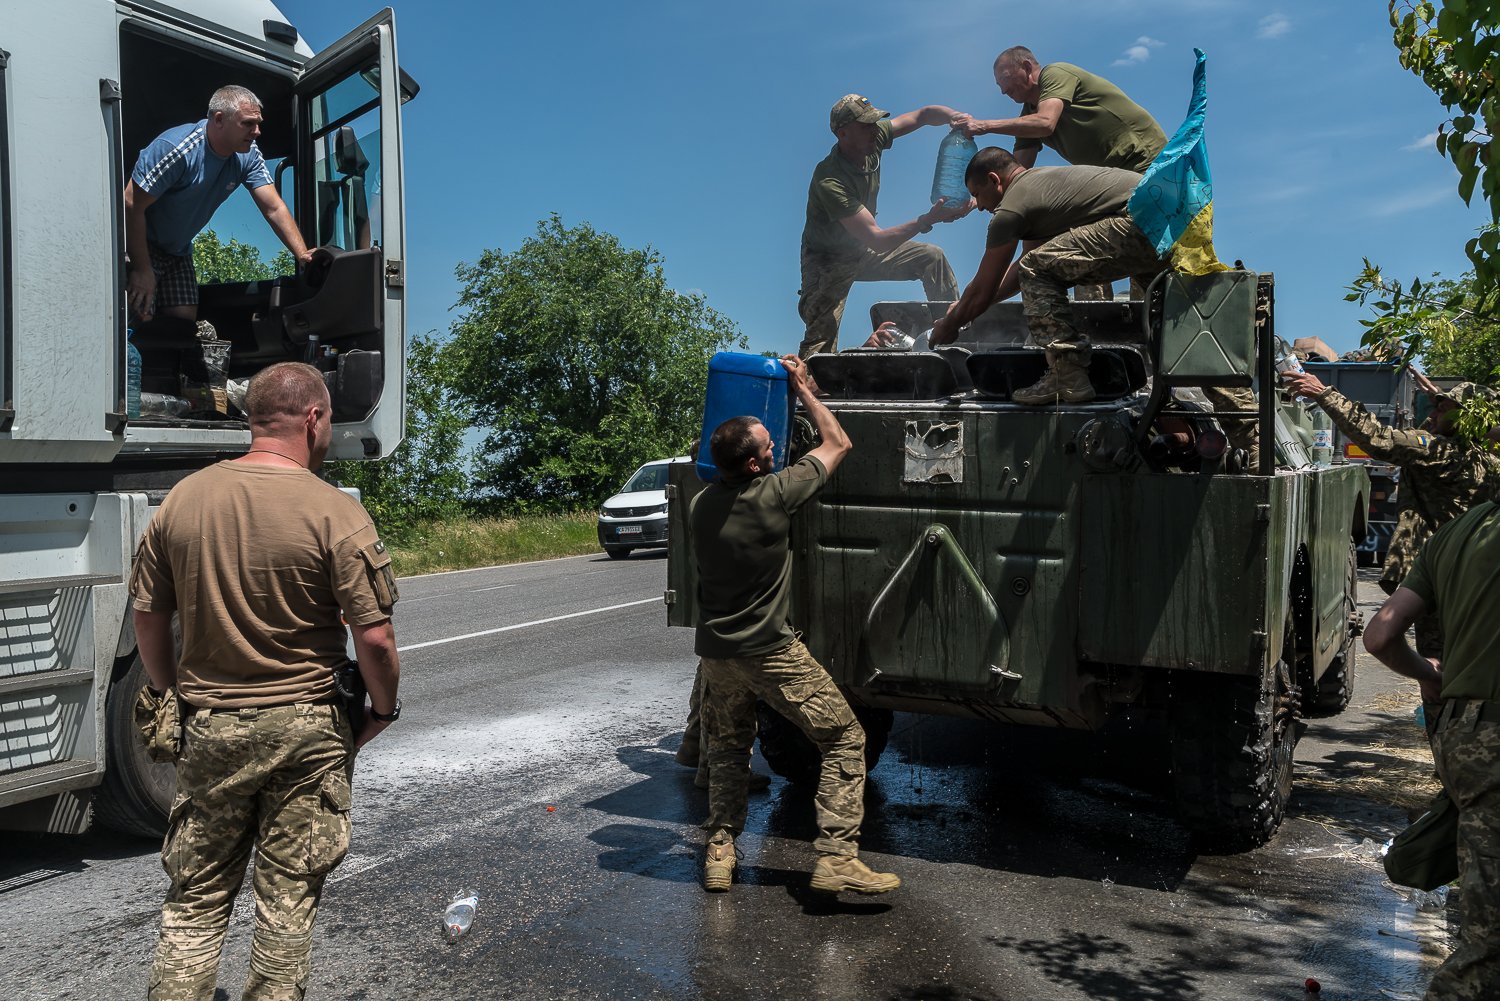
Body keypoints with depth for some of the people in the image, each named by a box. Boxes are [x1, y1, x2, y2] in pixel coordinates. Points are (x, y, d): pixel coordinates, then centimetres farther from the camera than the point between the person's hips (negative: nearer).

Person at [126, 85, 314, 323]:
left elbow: (274, 208, -11)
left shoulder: (247, 154, -9)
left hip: (179, 251, 6)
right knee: (140, 321, -14)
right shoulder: (176, 148, -27)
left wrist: (303, 254, -26)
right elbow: (132, 205, -24)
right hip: (138, 245, -6)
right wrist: (142, 270, -23)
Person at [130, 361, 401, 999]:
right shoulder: (335, 513, -15)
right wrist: (383, 710, 1)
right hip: (306, 730, -3)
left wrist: (174, 694, 21)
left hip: (209, 726, 4)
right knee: (287, 899, 11)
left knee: (195, 899, 17)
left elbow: (148, 616, 7)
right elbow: (375, 637, -16)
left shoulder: (184, 499, -1)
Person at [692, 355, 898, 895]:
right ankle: (836, 858, -4)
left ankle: (719, 851, 21)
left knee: (727, 745, 25)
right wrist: (802, 389, 8)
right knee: (844, 740, 2)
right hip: (770, 653, -6)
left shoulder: (701, 504, -1)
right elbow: (837, 444, -4)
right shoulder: (773, 494, -18)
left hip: (716, 650, 6)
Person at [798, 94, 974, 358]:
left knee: (932, 257, -3)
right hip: (828, 260, -7)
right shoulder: (829, 182, -33)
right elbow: (877, 240, -35)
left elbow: (925, 114, -1)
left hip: (864, 250, 7)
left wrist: (956, 118, -24)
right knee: (821, 342, -24)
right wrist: (929, 219, -42)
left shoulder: (874, 137, -12)